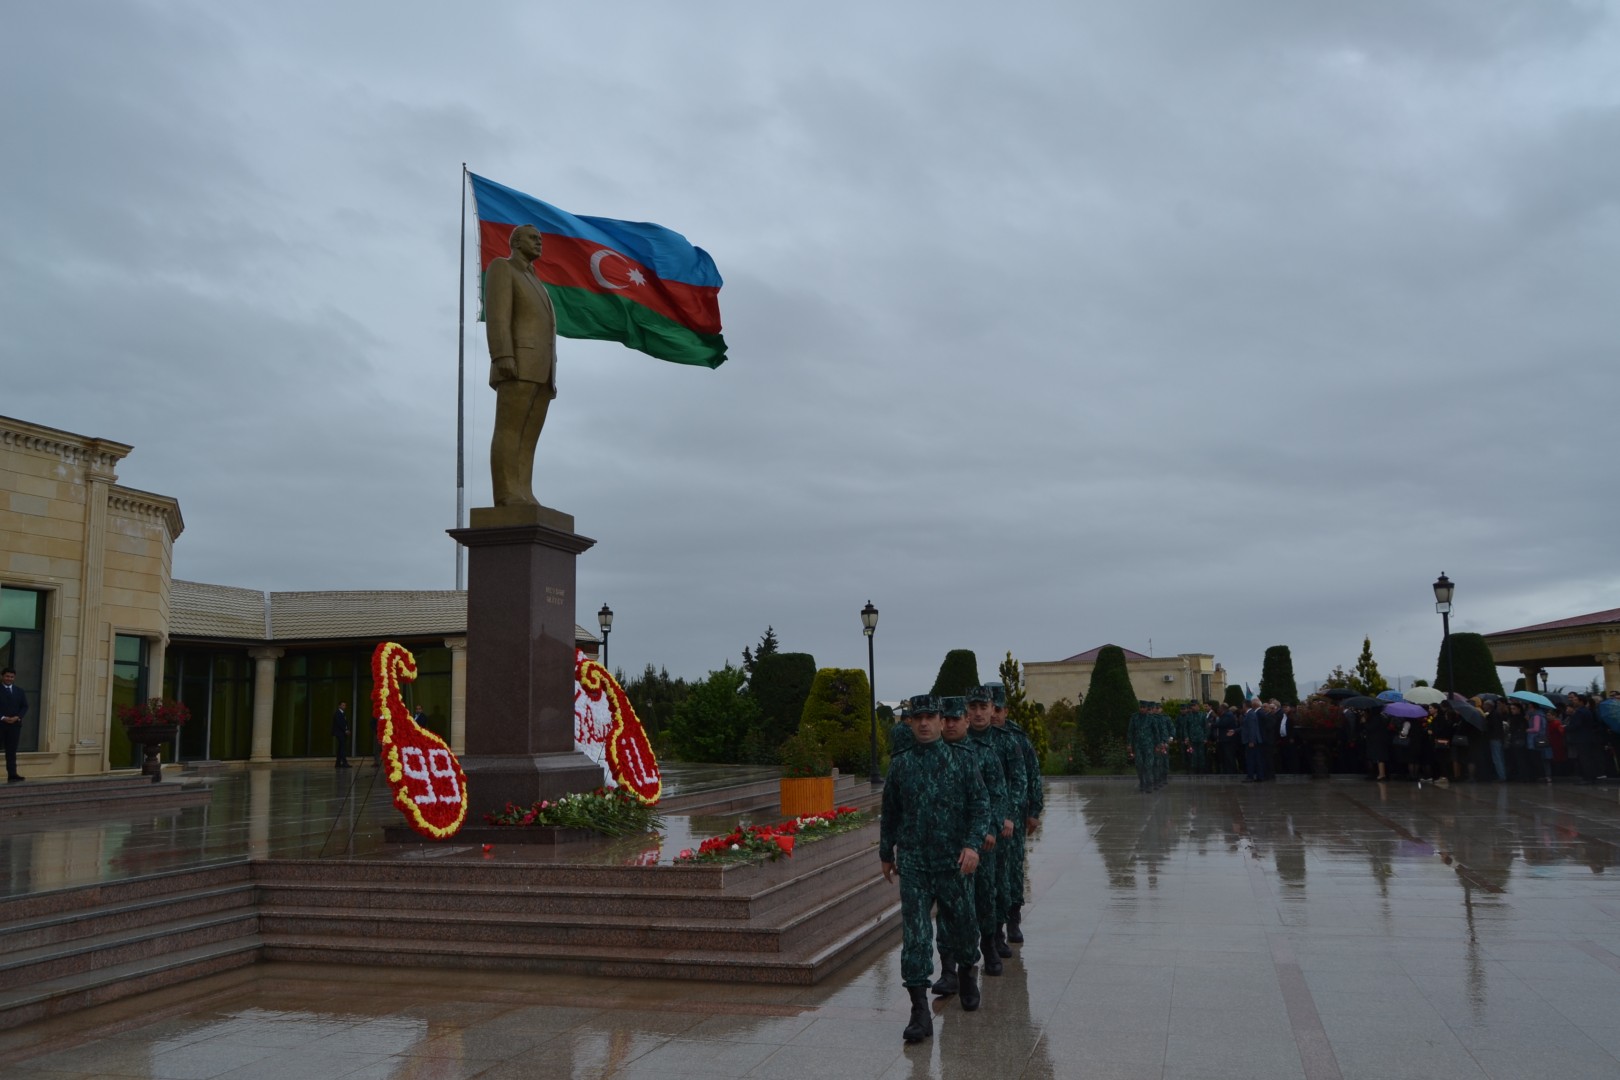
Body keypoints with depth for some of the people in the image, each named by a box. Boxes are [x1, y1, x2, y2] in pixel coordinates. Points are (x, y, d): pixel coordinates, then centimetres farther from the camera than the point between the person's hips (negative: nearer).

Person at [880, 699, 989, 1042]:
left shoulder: (961, 759, -2)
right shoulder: (900, 764, 2)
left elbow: (981, 804, -4)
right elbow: (890, 812, 13)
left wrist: (973, 844, -16)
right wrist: (886, 852, 18)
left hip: (954, 862, 0)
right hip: (913, 863, 0)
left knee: (964, 924, 14)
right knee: (915, 935, -5)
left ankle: (966, 972, 46)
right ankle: (920, 1011, -1)